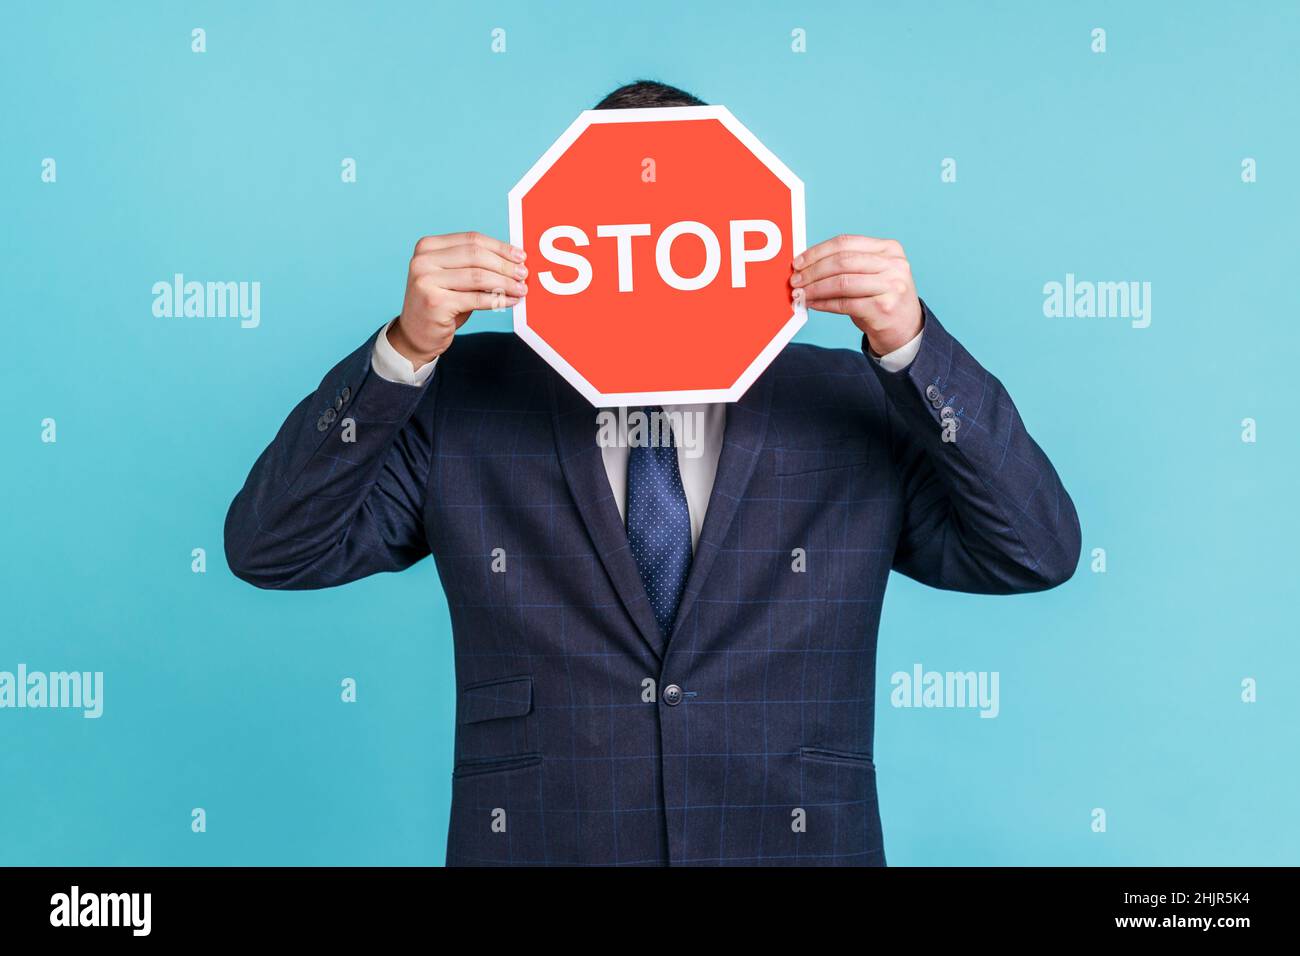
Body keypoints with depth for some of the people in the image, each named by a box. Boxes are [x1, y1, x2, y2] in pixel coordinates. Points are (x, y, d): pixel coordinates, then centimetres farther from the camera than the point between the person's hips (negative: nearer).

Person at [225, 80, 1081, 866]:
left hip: (799, 840, 1)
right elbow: (273, 550, -6)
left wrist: (911, 344, -19)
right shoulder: (465, 400, -2)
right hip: (532, 838, 0)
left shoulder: (855, 406, -1)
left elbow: (1034, 555, -8)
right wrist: (405, 349, -19)